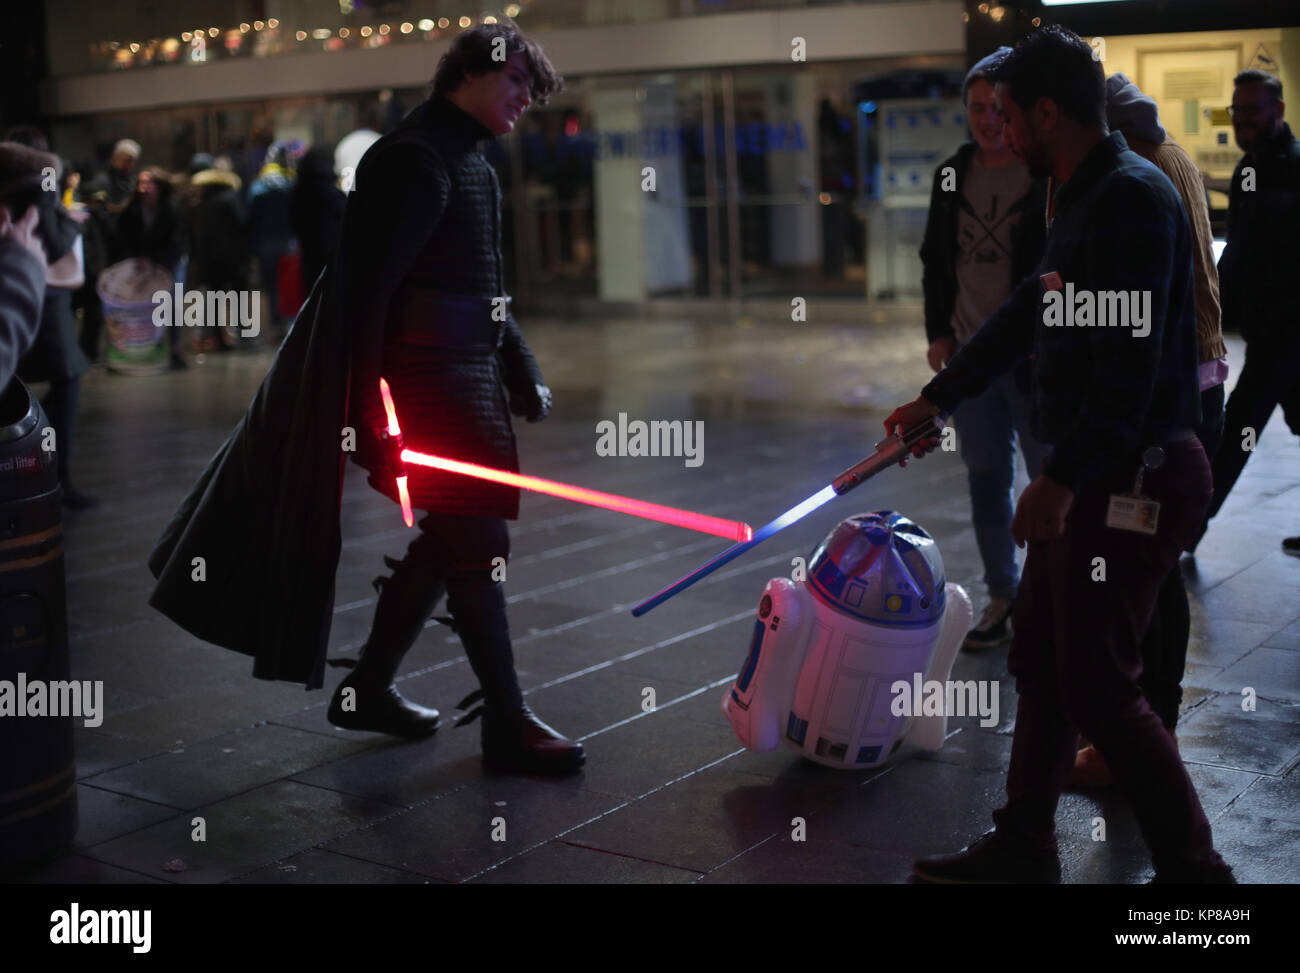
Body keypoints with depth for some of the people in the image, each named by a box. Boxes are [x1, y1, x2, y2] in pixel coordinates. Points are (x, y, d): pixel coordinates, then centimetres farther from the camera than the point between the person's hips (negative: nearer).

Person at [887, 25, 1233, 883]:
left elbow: (1130, 363, -25)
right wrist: (937, 397, 31)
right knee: (1040, 659, 16)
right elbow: (1026, 316, 25)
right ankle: (1023, 847, 29)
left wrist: (1063, 479, -22)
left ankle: (1193, 867, 12)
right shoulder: (1083, 197, 14)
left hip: (1136, 476, -10)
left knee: (1098, 685, -4)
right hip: (1095, 473, 10)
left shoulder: (1132, 197, -18)